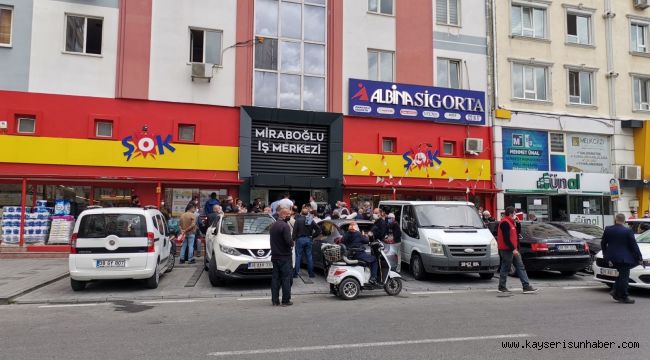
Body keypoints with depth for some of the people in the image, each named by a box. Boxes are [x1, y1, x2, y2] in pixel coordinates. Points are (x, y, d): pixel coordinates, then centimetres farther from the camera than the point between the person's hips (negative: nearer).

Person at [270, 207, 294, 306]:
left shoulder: (273, 226, 12)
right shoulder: (285, 226, -16)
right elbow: (289, 241, -24)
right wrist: (292, 243, -1)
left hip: (275, 256, 7)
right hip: (284, 256, -7)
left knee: (275, 278, 9)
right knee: (286, 278, 0)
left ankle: (275, 300, 12)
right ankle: (286, 300, 3)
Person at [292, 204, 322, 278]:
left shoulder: (298, 220, -10)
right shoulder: (311, 220, 2)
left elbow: (295, 230, -13)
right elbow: (318, 229, 1)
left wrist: (293, 239, -7)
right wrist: (312, 236, 7)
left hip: (300, 239, -4)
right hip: (308, 239, 4)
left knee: (298, 256, 2)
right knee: (309, 256, 10)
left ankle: (295, 273, 5)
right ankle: (311, 273, 14)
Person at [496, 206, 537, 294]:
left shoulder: (511, 222, 18)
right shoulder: (505, 223, -15)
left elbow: (518, 231, 21)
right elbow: (506, 238, -22)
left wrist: (518, 223, 6)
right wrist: (513, 249, -23)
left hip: (513, 249, 10)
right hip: (507, 250, -10)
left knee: (520, 267, 7)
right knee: (505, 269, -2)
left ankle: (526, 287, 7)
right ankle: (502, 287, 8)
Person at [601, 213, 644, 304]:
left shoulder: (608, 229, 0)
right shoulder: (628, 231, -12)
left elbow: (603, 243, 8)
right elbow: (634, 246, -8)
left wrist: (605, 253, 24)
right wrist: (640, 258, 0)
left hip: (612, 257, 5)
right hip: (624, 258, -5)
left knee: (622, 275, 21)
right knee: (624, 277, 2)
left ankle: (615, 291, 16)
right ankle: (624, 297, 6)